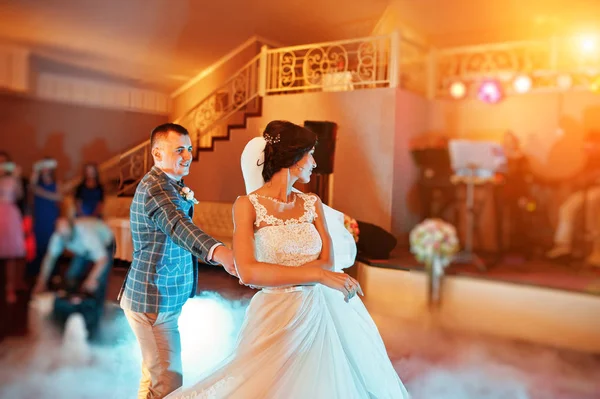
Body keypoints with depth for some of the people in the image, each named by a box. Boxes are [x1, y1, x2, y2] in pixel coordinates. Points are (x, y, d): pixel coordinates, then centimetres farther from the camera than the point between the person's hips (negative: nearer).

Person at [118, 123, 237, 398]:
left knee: (153, 374, 24)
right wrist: (218, 251, -62)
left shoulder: (168, 184, 10)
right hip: (154, 302, -11)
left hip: (161, 299, 11)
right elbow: (177, 225, -47)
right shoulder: (156, 187, -24)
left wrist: (186, 199, 3)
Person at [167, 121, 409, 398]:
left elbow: (328, 262, -4)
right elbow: (248, 273, -21)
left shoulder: (312, 203, 5)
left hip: (321, 312, 4)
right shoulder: (248, 205, -8)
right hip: (277, 316, -4)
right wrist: (319, 275, -24)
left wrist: (272, 275, -17)